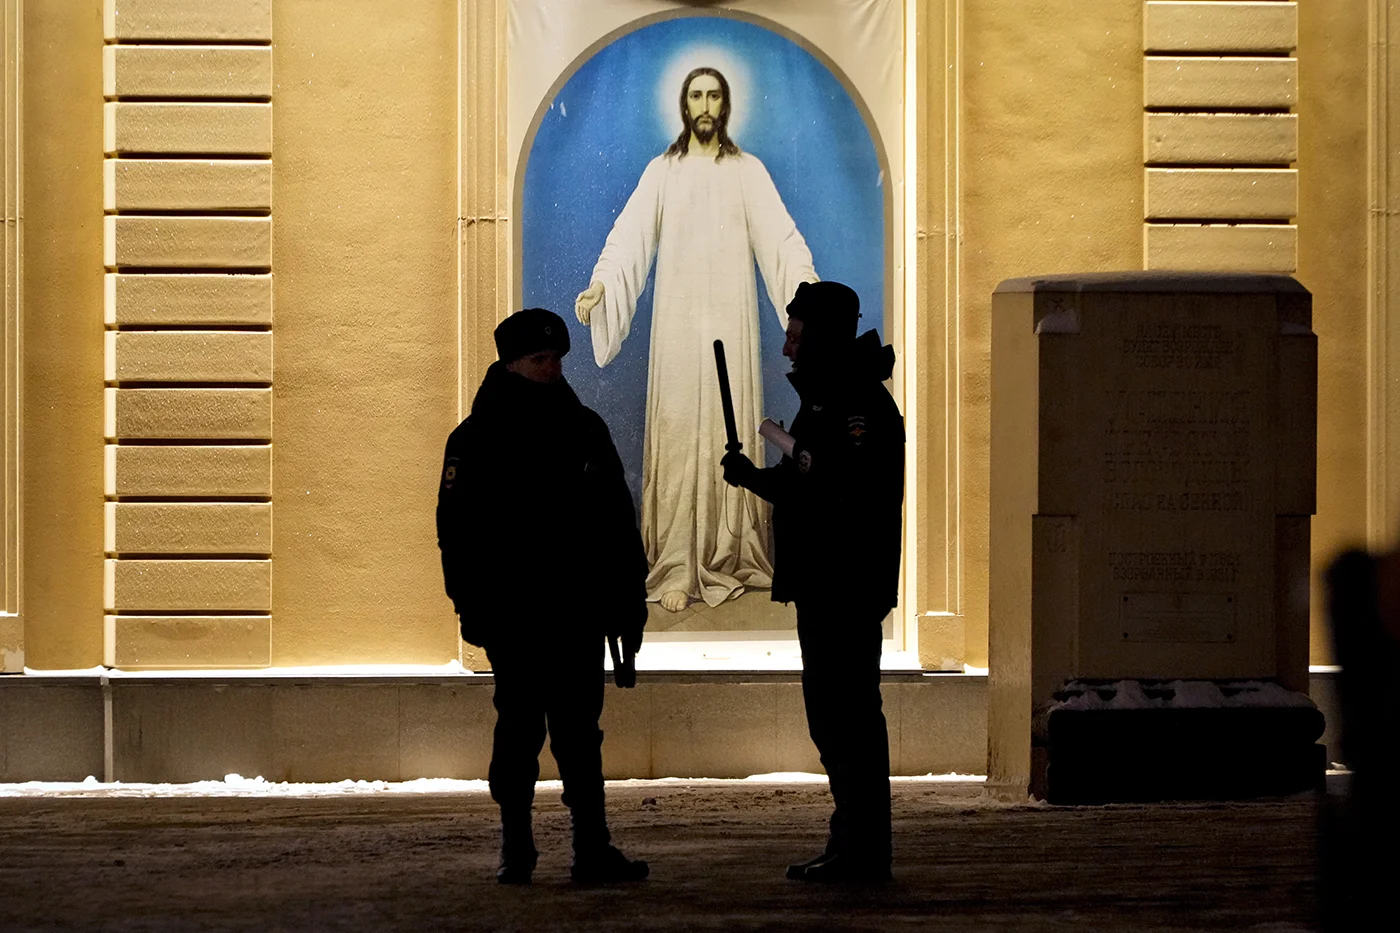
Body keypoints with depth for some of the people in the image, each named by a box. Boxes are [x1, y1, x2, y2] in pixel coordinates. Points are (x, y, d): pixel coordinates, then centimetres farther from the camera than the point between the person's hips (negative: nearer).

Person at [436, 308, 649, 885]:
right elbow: (456, 528, -3)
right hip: (514, 616, -3)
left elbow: (619, 523, 13)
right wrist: (472, 607, -11)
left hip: (578, 614, 3)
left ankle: (593, 849, 3)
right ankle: (515, 852, 8)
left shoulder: (584, 430, 11)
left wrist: (629, 600, 7)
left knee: (580, 732, 3)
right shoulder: (476, 439, 0)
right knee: (520, 730, 0)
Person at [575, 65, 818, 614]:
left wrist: (808, 283, -21)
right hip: (677, 323, 0)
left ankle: (730, 563, 7)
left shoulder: (748, 172, 7)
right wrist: (598, 285, -20)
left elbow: (779, 235, -4)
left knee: (730, 435, 0)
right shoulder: (662, 172, 7)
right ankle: (676, 571, -5)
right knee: (677, 438, -4)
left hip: (731, 322, 0)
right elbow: (629, 235, -3)